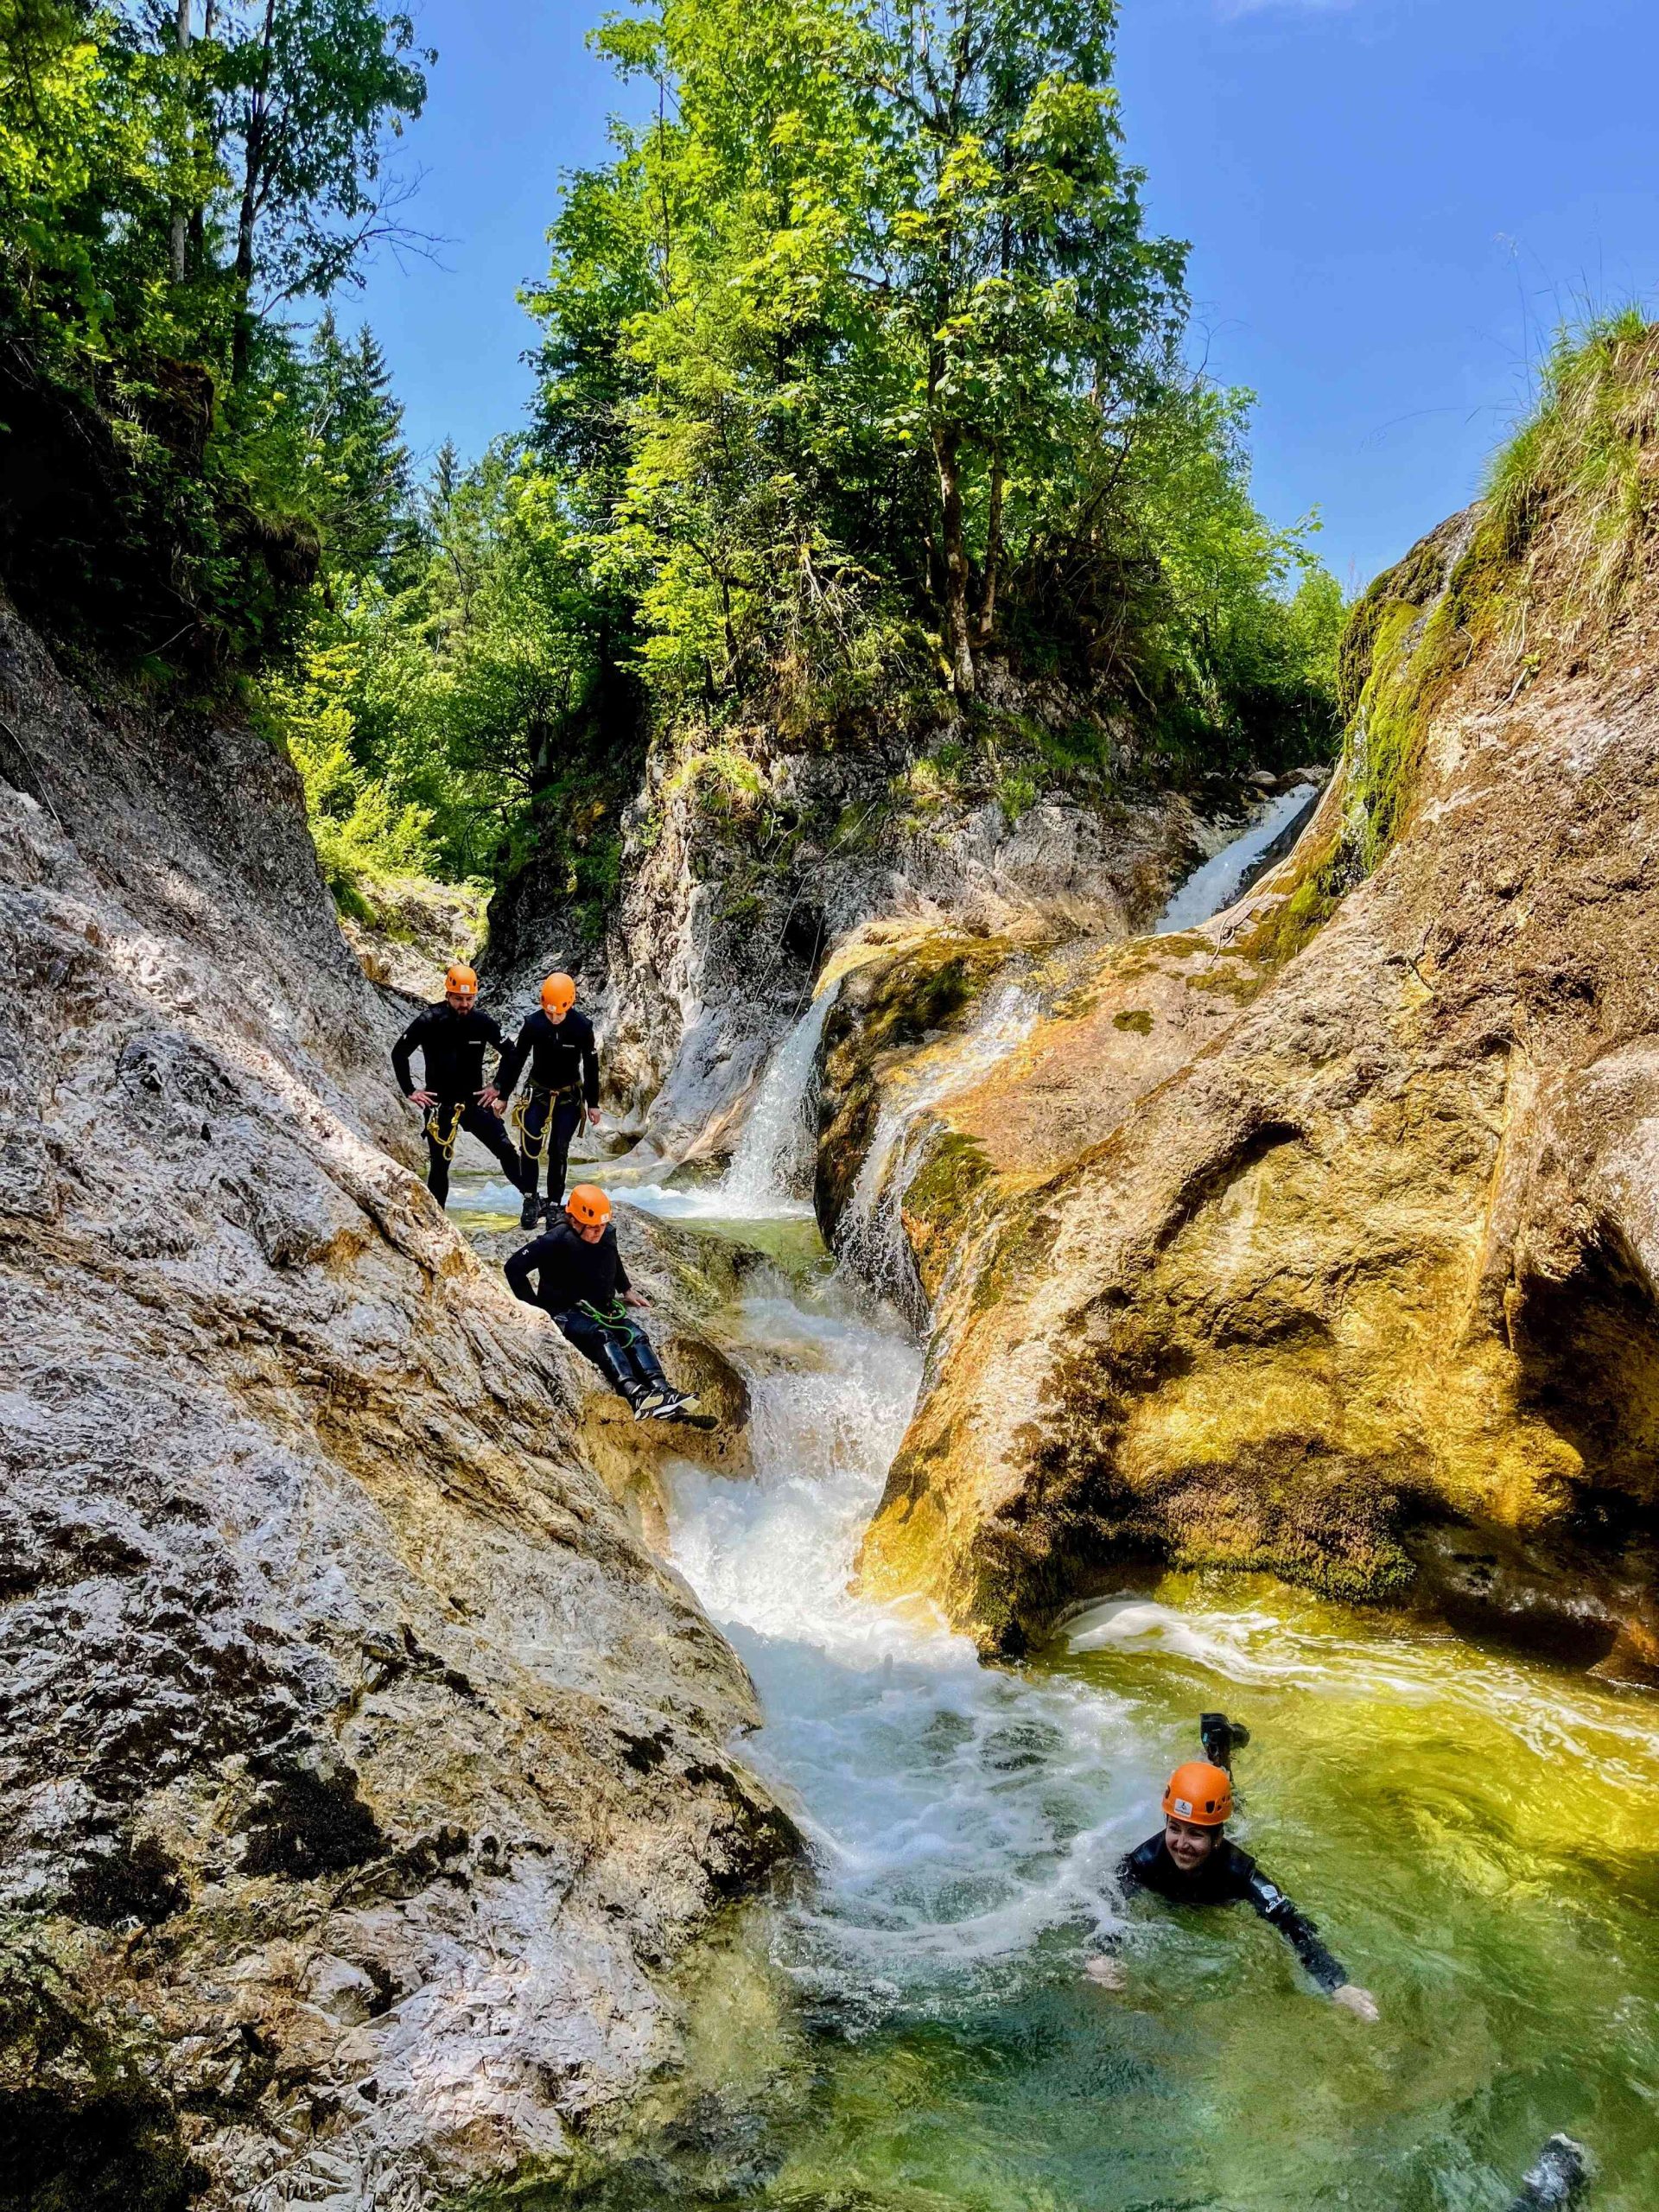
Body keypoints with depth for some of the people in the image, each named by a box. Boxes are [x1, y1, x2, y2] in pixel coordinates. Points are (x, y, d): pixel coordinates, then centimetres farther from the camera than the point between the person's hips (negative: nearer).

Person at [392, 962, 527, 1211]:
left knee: (507, 1150, -5)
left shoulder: (483, 1021, -8)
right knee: (439, 1165, 3)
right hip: (439, 1104, -1)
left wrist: (498, 1087, 1)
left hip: (474, 1101, 2)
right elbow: (399, 1054, -3)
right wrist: (409, 1091, -4)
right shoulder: (428, 1021, -13)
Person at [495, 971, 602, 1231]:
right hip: (538, 1092, 1)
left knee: (558, 1151, 0)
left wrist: (593, 1103, 0)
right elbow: (514, 1059, -5)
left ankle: (553, 1204, 12)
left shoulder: (582, 1026, -16)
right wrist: (501, 1095, -2)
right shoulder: (534, 1024, -15)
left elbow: (591, 1066, -4)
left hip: (569, 1097, 0)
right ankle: (530, 1199, 4)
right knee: (530, 1147, -11)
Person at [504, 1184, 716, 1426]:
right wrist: (534, 1307, -14)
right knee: (601, 1335, -34)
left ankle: (664, 1394, -40)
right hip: (565, 1312, -6)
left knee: (636, 1335, -21)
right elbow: (514, 1267, -16)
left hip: (601, 1308, 6)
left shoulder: (607, 1235, 3)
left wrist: (627, 1290, 25)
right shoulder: (556, 1240, -17)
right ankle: (637, 1397, -54)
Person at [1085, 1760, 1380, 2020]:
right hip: (1160, 1905, -1)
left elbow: (1291, 1923, -45)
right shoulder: (1145, 1861, -43)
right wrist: (1098, 1956, -59)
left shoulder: (1237, 1871, -42)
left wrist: (1339, 1984, -58)